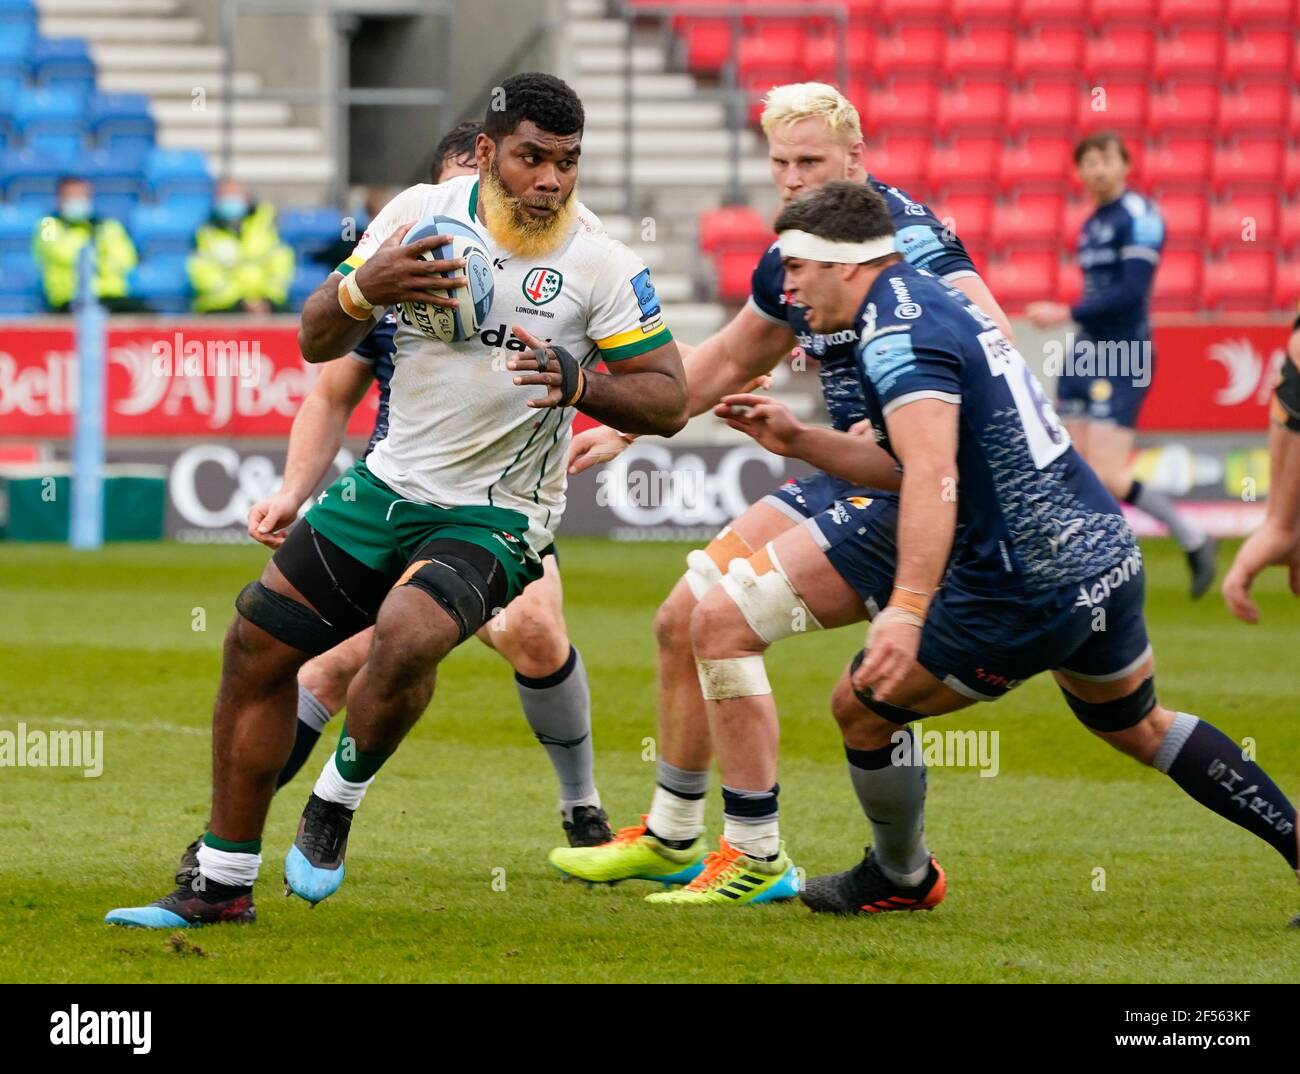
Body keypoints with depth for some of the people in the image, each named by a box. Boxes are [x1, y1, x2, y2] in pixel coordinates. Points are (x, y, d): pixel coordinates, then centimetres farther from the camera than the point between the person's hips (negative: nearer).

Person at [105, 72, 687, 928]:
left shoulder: (603, 263, -11)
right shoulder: (421, 213, -2)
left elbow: (669, 401, -9)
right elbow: (318, 343, 2)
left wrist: (581, 384, -27)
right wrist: (361, 290, -20)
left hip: (493, 516, -5)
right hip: (389, 485, 5)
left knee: (407, 636, -32)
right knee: (257, 648, 3)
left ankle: (338, 803, -2)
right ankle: (223, 884, 17)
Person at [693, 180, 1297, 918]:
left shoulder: (897, 332, -17)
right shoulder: (937, 301, 14)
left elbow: (934, 477, -32)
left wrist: (907, 610, -41)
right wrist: (797, 440, 23)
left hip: (1028, 594, -10)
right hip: (1108, 554, 10)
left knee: (863, 707, 7)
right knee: (1140, 727, 29)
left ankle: (903, 879, 28)